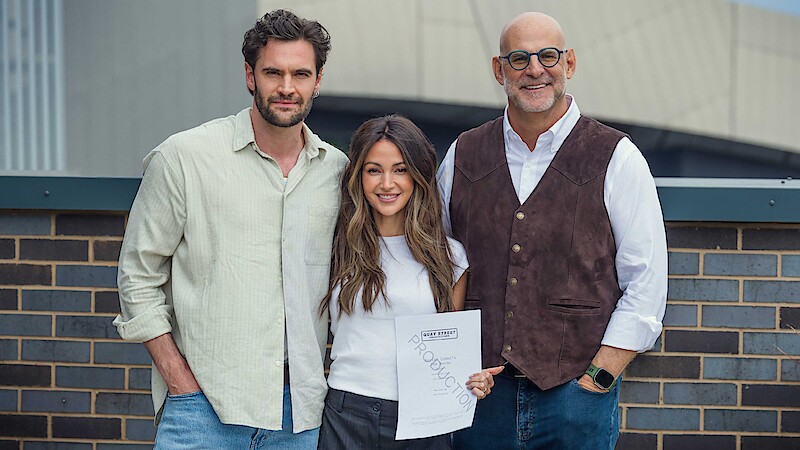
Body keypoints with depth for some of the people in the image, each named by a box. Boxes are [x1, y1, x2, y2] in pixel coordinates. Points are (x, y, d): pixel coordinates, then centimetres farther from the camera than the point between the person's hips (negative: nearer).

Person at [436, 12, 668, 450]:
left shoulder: (617, 159, -2)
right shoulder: (461, 156, 7)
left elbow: (647, 285, -4)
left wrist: (596, 379, -9)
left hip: (578, 394, -2)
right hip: (480, 393, 2)